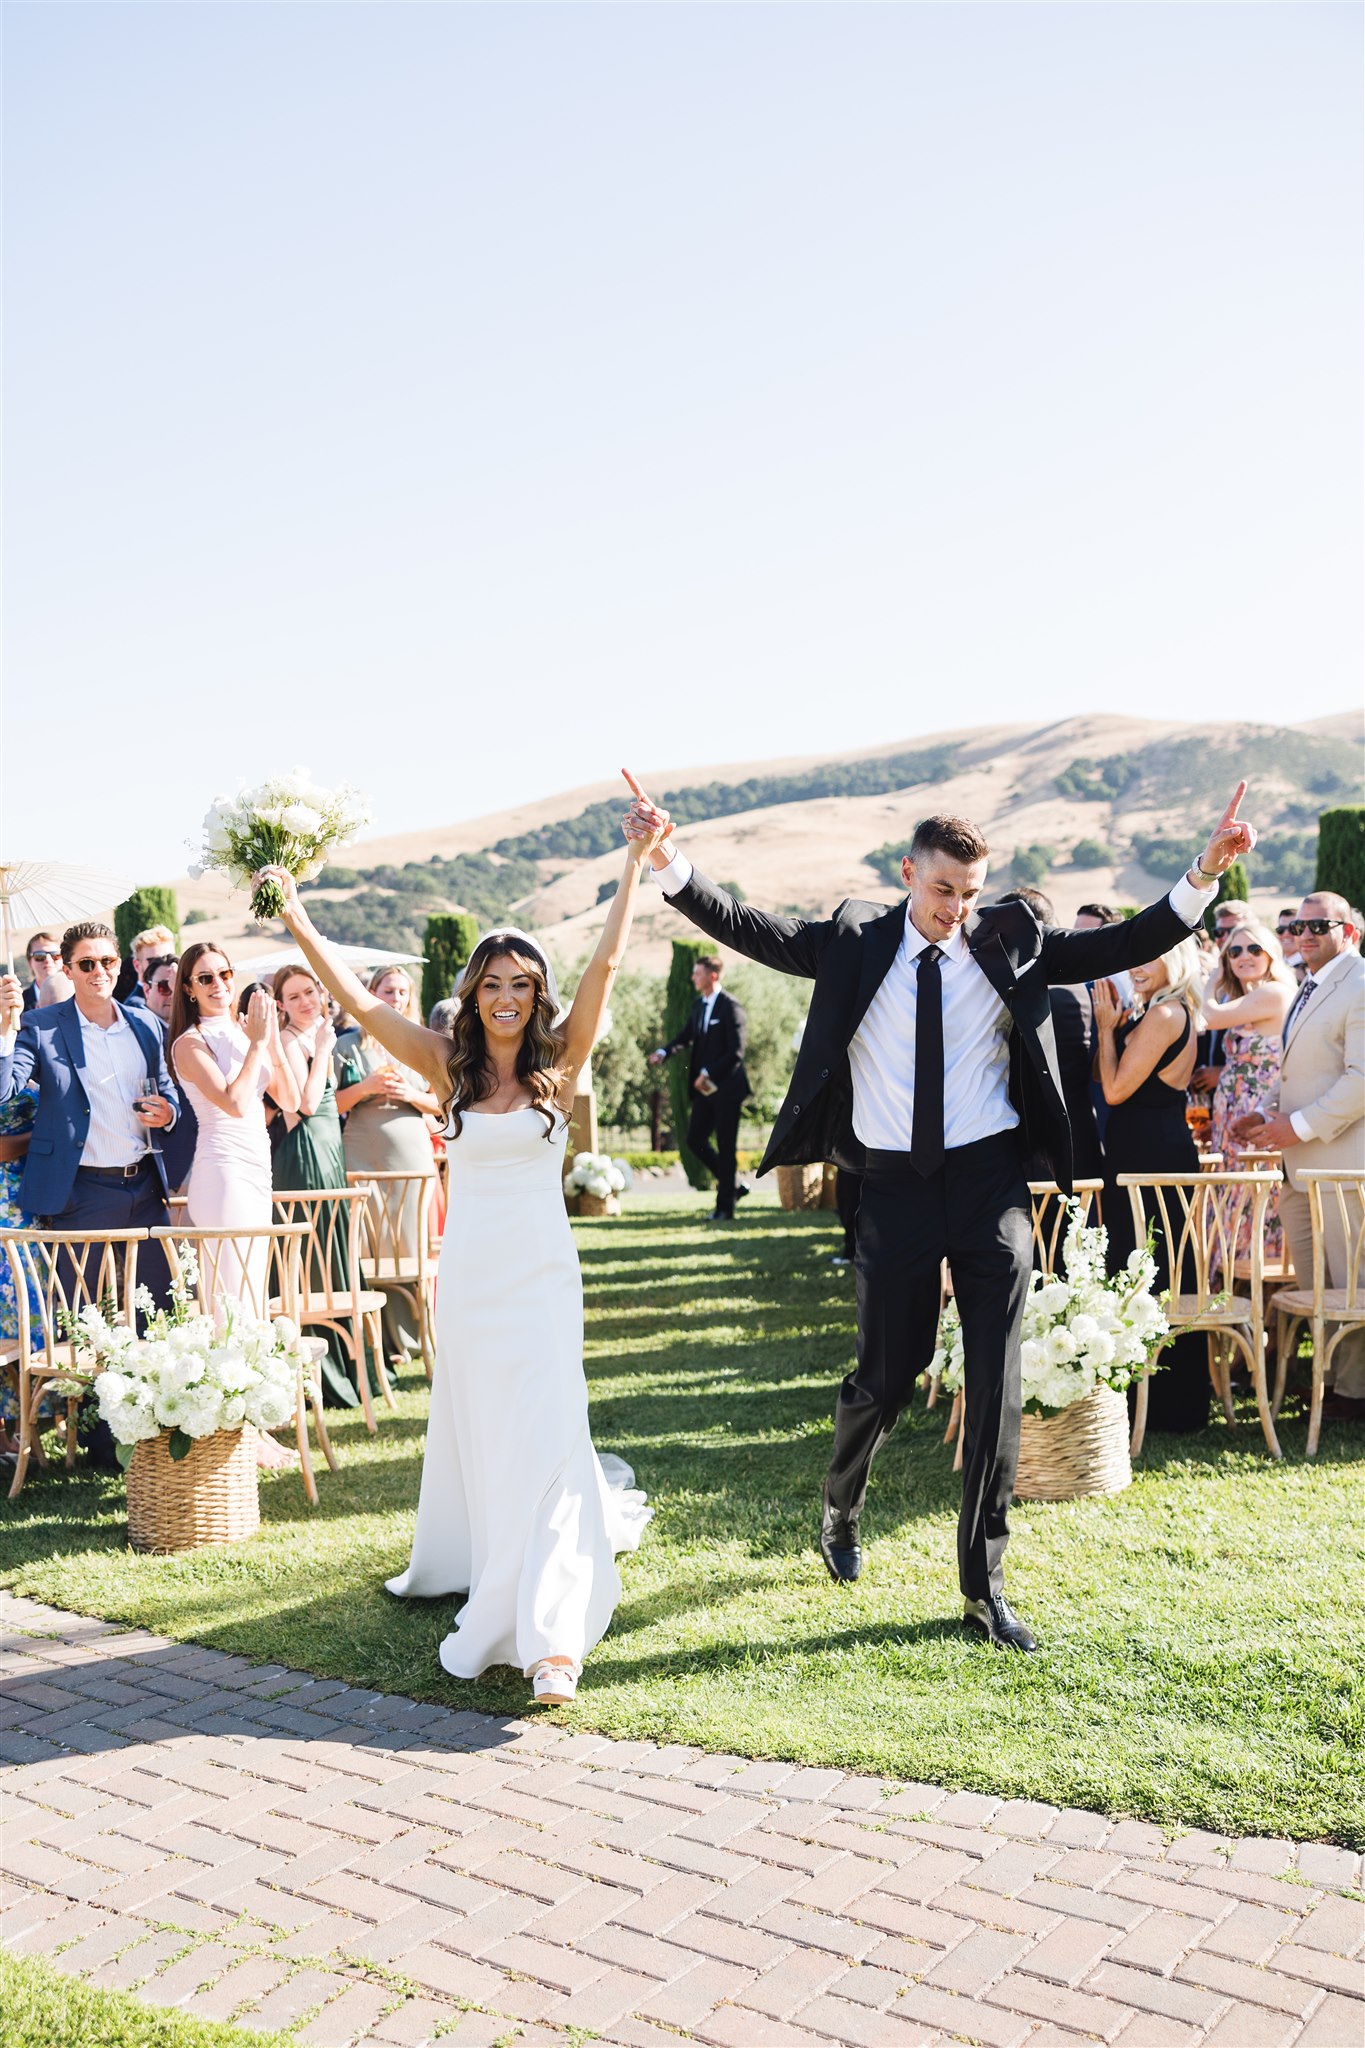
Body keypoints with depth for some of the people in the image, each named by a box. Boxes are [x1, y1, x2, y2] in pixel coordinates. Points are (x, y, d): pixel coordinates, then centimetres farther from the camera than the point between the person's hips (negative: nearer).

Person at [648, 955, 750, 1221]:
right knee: (695, 1139, 7)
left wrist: (708, 1073, -20)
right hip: (705, 1087, 8)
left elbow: (735, 1053, -17)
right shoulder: (698, 1005, 11)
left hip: (726, 1087, -8)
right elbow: (686, 1036, 13)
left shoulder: (731, 1007, -13)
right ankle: (732, 1186, 23)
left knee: (725, 1146, -1)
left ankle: (725, 1207, 8)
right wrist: (664, 1052, -5)